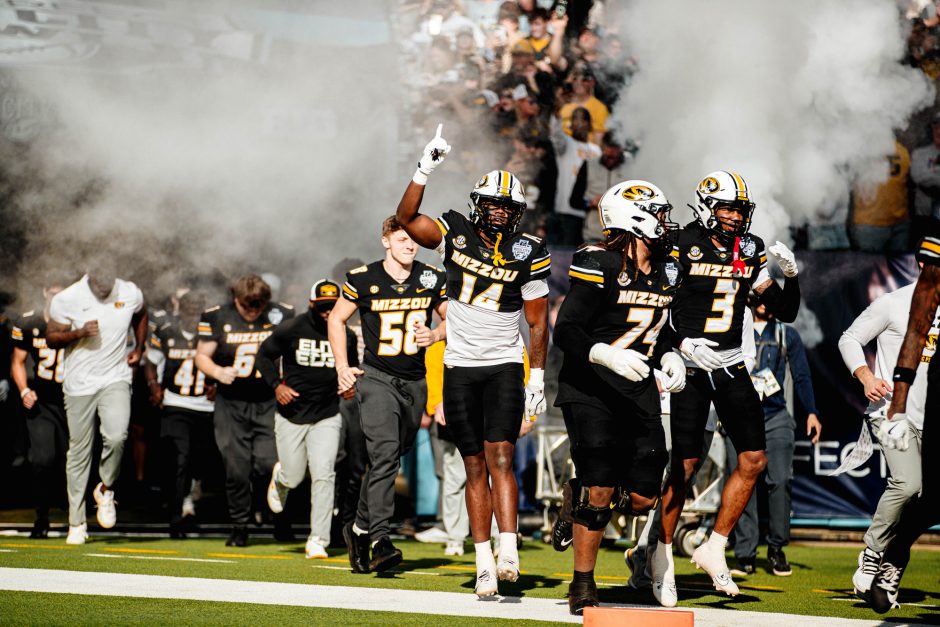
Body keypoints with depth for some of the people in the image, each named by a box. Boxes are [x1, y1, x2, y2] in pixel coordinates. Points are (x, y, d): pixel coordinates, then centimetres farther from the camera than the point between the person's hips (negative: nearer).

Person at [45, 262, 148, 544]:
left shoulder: (130, 294, -3)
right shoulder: (66, 299, -10)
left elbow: (140, 317, 20)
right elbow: (51, 338, -2)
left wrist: (139, 348, 9)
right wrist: (79, 334, -19)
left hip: (116, 378, 1)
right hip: (79, 383, -1)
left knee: (116, 435, -23)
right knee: (79, 451, 3)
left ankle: (105, 490, 6)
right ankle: (76, 523, 13)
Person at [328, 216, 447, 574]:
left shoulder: (432, 280, 3)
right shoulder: (363, 280, -4)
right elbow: (337, 319, 9)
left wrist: (435, 335, -6)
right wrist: (343, 367, 0)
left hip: (414, 383, 4)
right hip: (376, 379, -4)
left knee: (391, 460, 11)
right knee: (384, 451, -22)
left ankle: (360, 529, 28)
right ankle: (380, 539, -26)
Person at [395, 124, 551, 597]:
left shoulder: (527, 254, -2)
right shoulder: (456, 234, 0)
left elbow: (537, 321, 3)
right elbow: (407, 218, -13)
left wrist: (538, 377, 0)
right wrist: (425, 169, -24)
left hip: (505, 367, -2)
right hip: (460, 367, 2)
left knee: (499, 458, -16)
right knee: (475, 468, 4)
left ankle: (508, 551, -19)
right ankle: (484, 564, 7)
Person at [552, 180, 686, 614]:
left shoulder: (665, 272, 10)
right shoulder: (600, 265, -13)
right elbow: (565, 332, -17)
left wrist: (667, 357, 4)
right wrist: (608, 354, -31)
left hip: (637, 393, 7)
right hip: (590, 391, -7)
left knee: (642, 497, 0)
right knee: (599, 488, -12)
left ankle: (579, 497, 30)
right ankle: (582, 585, 1)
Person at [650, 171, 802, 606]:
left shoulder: (750, 252, 6)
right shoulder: (682, 248, -10)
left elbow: (785, 313, 9)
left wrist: (791, 275, -8)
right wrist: (684, 345, -24)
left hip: (731, 366, 5)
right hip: (690, 366, -5)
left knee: (754, 460, -2)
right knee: (685, 465, -5)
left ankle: (713, 549, 11)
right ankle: (662, 557, 11)